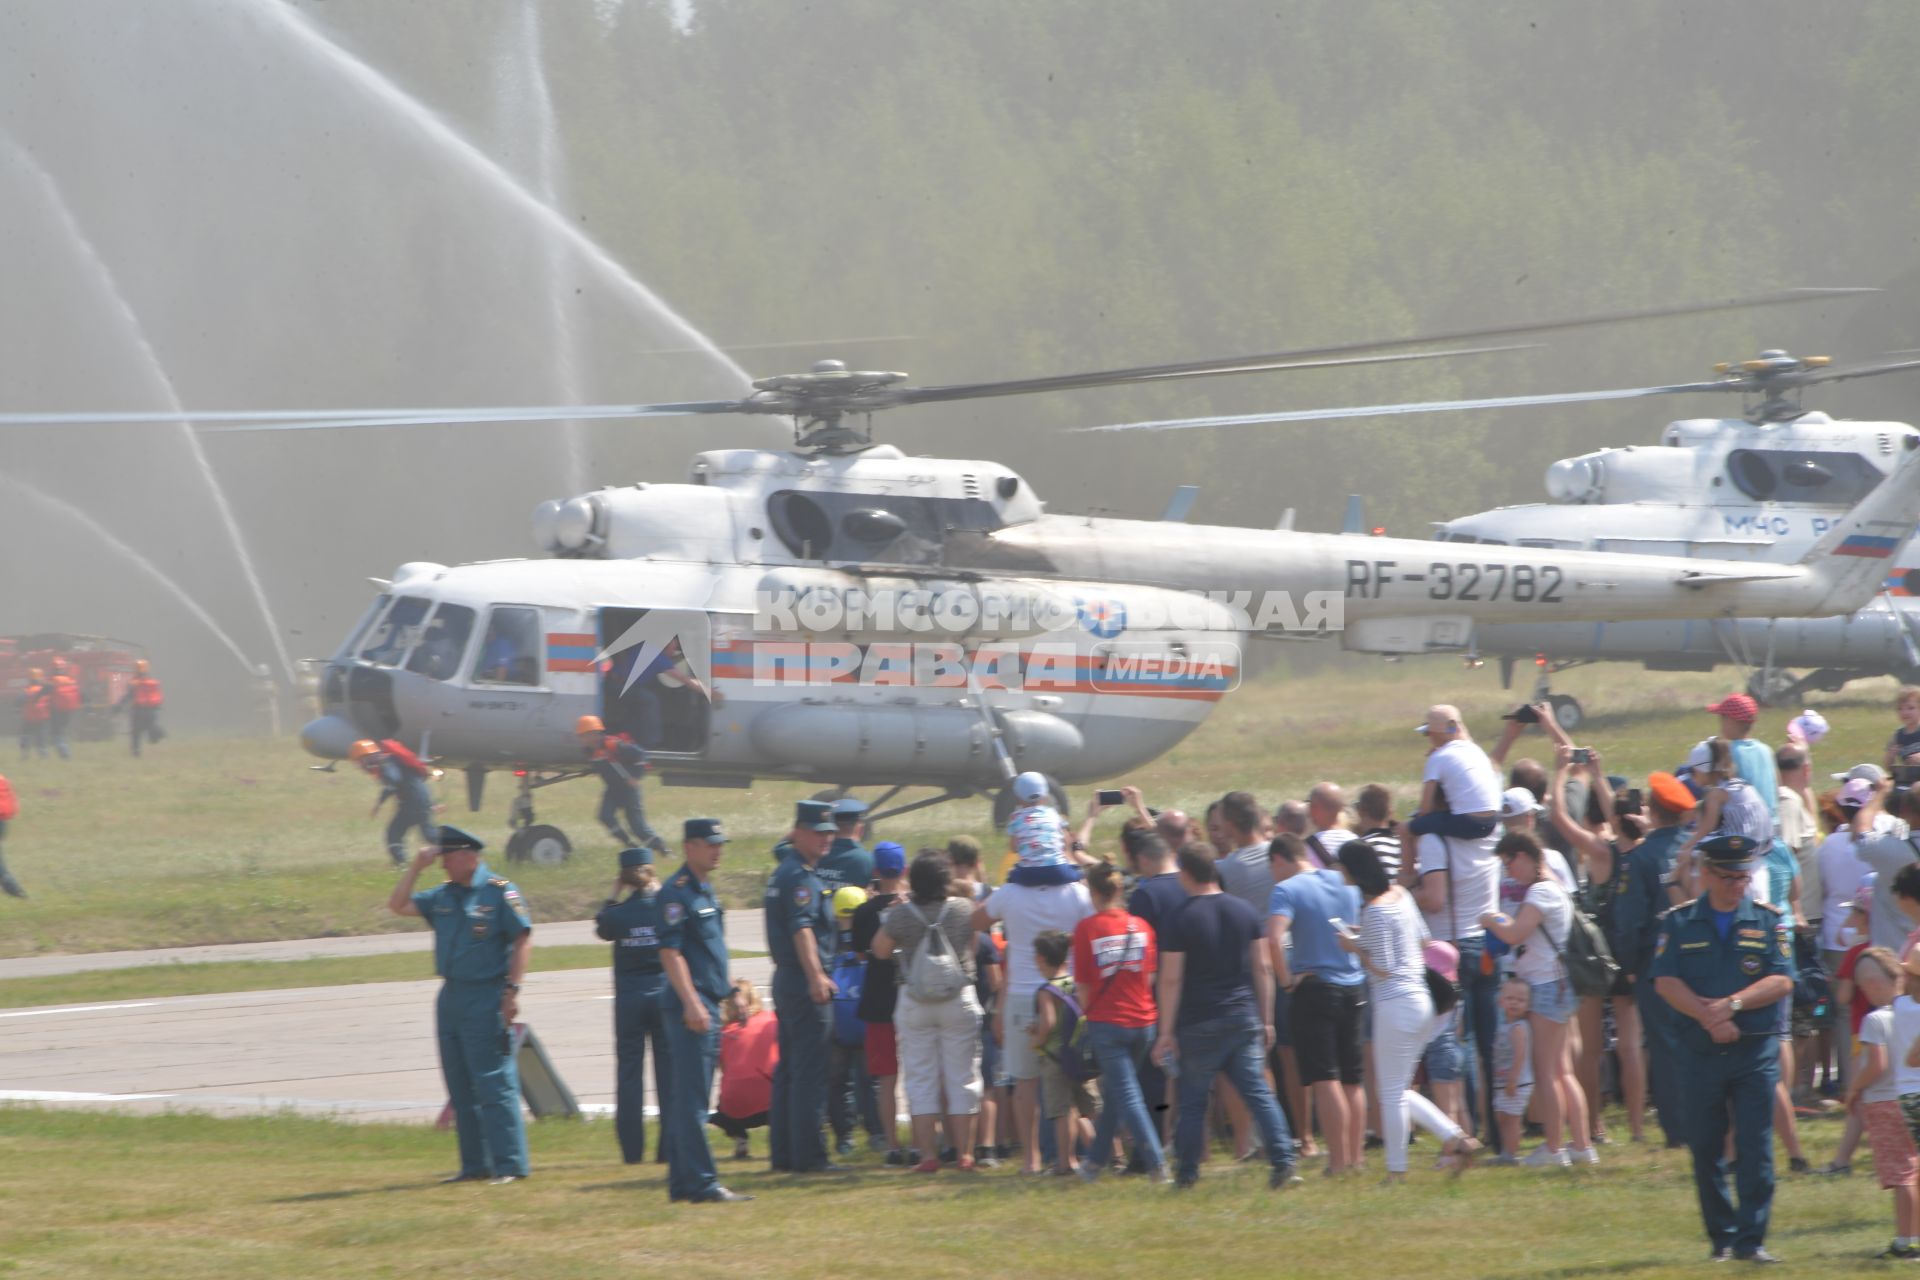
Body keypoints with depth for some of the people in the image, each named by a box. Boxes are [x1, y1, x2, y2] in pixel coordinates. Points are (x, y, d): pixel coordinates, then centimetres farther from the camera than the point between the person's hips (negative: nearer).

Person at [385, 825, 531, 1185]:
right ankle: (474, 1165, 15)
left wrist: (512, 989, -17)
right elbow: (397, 905, 14)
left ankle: (509, 1165, -8)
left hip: (487, 999, -8)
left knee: (494, 1086, -9)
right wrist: (417, 866, 4)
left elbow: (523, 939, -10)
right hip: (450, 999, 8)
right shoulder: (443, 896, 13)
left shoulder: (499, 892, -7)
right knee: (461, 1090, 9)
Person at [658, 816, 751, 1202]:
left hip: (707, 1006, 10)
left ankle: (682, 1182, 15)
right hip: (691, 1005, -10)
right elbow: (670, 951, -18)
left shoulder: (705, 890, 18)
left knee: (686, 1098, 12)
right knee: (692, 1096, -10)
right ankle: (701, 1181, -12)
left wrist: (728, 991, 24)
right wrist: (692, 1003, -23)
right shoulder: (677, 892, -12)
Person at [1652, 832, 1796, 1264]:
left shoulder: (1769, 921, 5)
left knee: (1755, 1148, -7)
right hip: (1701, 1051, 1)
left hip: (1756, 1050, -1)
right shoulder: (1681, 922, 6)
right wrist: (1708, 1015, -16)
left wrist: (1732, 1005, -17)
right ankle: (1721, 1236, 15)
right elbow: (1665, 981, -3)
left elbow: (1781, 982, -4)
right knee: (1706, 1150, 4)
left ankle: (1751, 1240, -6)